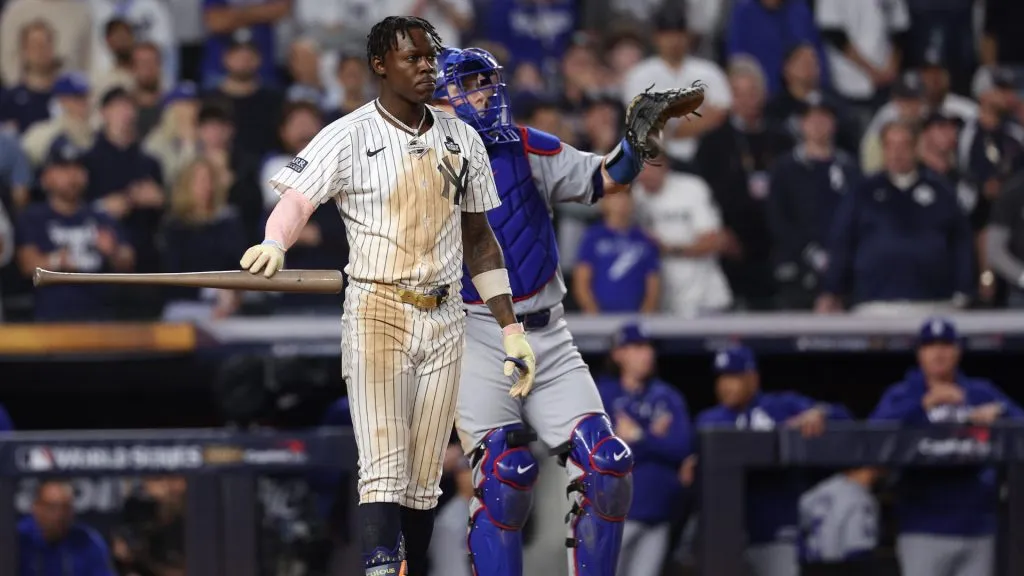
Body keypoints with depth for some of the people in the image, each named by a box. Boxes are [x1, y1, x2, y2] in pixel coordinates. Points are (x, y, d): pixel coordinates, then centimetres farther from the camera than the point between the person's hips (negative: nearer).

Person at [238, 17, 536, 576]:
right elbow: (297, 197, -18)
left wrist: (511, 329, 14)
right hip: (376, 314, -5)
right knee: (383, 472, -16)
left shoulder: (461, 139, 11)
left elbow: (478, 239, 17)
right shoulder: (348, 137, -4)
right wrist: (274, 243, -42)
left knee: (423, 482, 6)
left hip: (444, 320, 5)